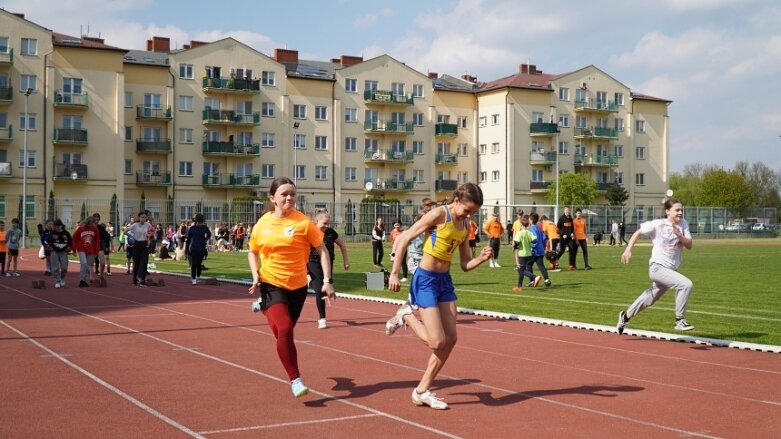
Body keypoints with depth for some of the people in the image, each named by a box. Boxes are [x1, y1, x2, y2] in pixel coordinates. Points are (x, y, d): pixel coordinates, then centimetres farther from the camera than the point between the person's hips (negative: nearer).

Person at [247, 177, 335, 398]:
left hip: (298, 286, 1)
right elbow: (252, 251, 14)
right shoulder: (262, 224, -2)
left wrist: (327, 281, -13)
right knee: (284, 330, -19)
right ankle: (295, 380, -8)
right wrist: (255, 275, -2)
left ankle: (265, 307, 52)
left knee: (286, 330, 18)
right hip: (271, 284, -1)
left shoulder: (303, 222, -10)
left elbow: (322, 250, -6)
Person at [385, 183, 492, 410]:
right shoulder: (439, 214, -15)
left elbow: (465, 265, 12)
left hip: (445, 281, 8)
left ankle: (423, 391, 15)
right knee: (438, 341, -12)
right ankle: (406, 315, 15)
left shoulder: (465, 226, 7)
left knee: (451, 339, 3)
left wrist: (482, 258, -9)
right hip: (426, 280, -8)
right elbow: (403, 240, -15)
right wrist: (394, 273, -18)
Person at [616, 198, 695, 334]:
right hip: (658, 267, -6)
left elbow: (689, 245, -1)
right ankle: (680, 320, -13)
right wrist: (628, 249, -8)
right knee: (686, 284, -25)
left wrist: (679, 234, -18)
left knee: (651, 298, 19)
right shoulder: (658, 224, -9)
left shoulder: (683, 224, 4)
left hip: (672, 269, 6)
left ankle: (626, 316, 40)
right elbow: (638, 232, 1)